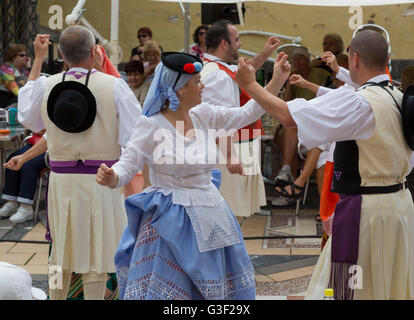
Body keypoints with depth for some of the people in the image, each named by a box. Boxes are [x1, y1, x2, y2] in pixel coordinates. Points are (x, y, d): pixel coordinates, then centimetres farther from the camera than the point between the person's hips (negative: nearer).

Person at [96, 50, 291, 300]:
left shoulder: (204, 115, 5)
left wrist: (277, 81, 9)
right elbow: (127, 166, -14)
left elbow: (246, 114, 13)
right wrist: (111, 178, -37)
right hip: (172, 222, -6)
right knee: (165, 291, -6)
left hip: (209, 217, 7)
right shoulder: (152, 126, -12)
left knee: (220, 288, 13)